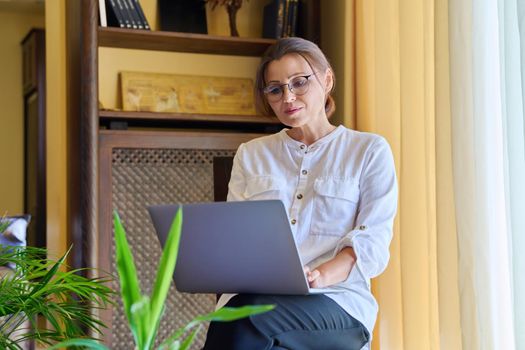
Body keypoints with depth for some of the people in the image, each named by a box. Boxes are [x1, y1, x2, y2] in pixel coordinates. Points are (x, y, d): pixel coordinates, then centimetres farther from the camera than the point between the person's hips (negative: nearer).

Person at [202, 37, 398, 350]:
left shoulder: (370, 150, 11)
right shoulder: (251, 154, 21)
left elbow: (372, 242, 0)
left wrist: (322, 276, -20)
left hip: (336, 301, -2)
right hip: (252, 294, 2)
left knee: (250, 317, -36)